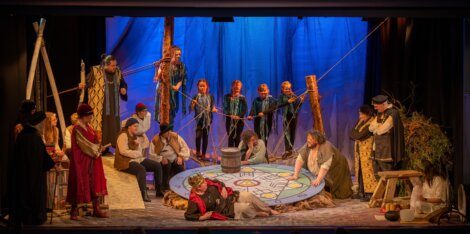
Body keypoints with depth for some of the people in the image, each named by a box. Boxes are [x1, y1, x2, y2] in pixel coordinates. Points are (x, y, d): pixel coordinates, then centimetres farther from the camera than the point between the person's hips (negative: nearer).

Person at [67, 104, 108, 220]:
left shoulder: (89, 127, 13)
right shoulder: (77, 128, -13)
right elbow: (84, 144, -17)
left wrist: (98, 148, -3)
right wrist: (98, 149, -7)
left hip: (92, 160, 8)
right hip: (81, 160, -8)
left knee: (95, 184, 6)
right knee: (79, 184, -3)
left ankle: (96, 209, 11)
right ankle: (74, 210, 7)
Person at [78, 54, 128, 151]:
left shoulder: (117, 72, 5)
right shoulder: (95, 71, -9)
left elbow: (123, 84, 17)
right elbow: (87, 83, -9)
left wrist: (124, 89, -3)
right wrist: (83, 85, -30)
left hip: (113, 106, 5)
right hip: (99, 106, -5)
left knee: (112, 127, 7)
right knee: (99, 126, -5)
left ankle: (106, 148, 17)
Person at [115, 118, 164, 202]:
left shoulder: (135, 137, 18)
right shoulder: (123, 136, -9)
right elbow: (123, 151, -20)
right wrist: (137, 153, -11)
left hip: (137, 160, 9)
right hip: (126, 162, -9)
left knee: (157, 166, 0)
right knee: (141, 169, -38)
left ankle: (158, 191, 4)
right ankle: (144, 194, -39)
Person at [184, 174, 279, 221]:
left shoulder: (207, 183, -8)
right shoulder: (195, 200, -26)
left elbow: (219, 183, 11)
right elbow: (188, 215, -22)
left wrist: (223, 189, -9)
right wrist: (203, 217, -27)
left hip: (228, 197, 6)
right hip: (226, 209, -6)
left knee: (249, 196, -10)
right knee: (246, 207, -23)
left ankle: (269, 210, 7)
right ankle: (257, 214, 11)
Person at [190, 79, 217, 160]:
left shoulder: (210, 97, 4)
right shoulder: (196, 97, 0)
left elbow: (212, 107, 10)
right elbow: (192, 109, -2)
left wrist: (214, 109, -11)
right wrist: (193, 103, -21)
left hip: (207, 119, 2)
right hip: (199, 119, -2)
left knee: (205, 136, 4)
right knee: (198, 135, -12)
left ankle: (203, 154, 13)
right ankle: (198, 152, 8)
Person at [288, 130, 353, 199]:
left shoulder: (326, 148, -32)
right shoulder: (308, 146, -13)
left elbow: (325, 165, -38)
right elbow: (300, 159, -13)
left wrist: (318, 180, -44)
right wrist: (295, 175, -21)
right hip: (318, 173, 6)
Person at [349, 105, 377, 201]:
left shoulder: (371, 123, -15)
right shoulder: (360, 121, 10)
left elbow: (361, 135, -19)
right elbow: (351, 133, 8)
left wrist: (354, 135, 0)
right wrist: (357, 136, -11)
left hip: (367, 150, -8)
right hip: (359, 149, 8)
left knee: (367, 169, -9)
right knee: (359, 170, 9)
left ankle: (370, 193, -7)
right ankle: (362, 192, 14)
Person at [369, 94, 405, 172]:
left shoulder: (393, 113, -14)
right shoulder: (380, 113, 14)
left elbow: (380, 130, -18)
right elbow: (371, 128, 11)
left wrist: (376, 126, 2)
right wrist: (379, 125, -5)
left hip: (387, 152, -9)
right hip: (378, 152, 9)